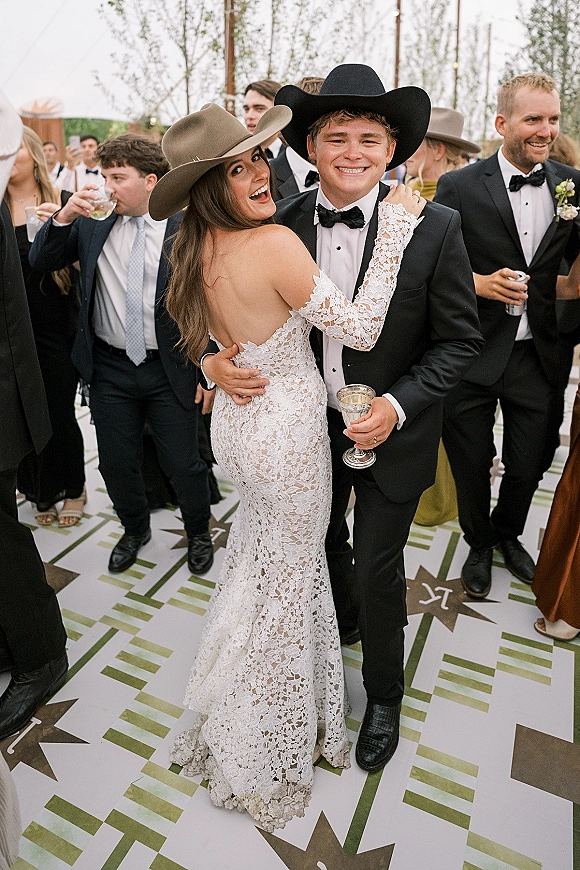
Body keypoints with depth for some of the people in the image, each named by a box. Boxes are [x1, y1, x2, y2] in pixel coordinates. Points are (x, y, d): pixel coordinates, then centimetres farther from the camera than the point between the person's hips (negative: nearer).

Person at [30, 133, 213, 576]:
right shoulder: (92, 223, 4)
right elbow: (41, 262, 7)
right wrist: (64, 216, -10)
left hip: (170, 370, -3)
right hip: (110, 368, 4)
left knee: (183, 464, 6)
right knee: (117, 464, 14)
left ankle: (199, 533, 35)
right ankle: (136, 529, 42)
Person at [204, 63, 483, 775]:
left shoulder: (434, 229, -16)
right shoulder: (282, 223, -8)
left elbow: (459, 339, -10)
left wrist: (398, 404, -22)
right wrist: (215, 359, -19)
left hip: (391, 432, -3)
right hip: (311, 426, 4)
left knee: (377, 569, 9)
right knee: (322, 543, 24)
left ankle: (383, 696, 39)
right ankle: (343, 621, 60)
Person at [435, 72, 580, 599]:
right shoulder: (459, 187, -5)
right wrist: (478, 282, -19)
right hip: (475, 357, -2)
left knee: (530, 465, 15)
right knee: (471, 465, 12)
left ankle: (509, 534, 47)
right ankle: (480, 545, 40)